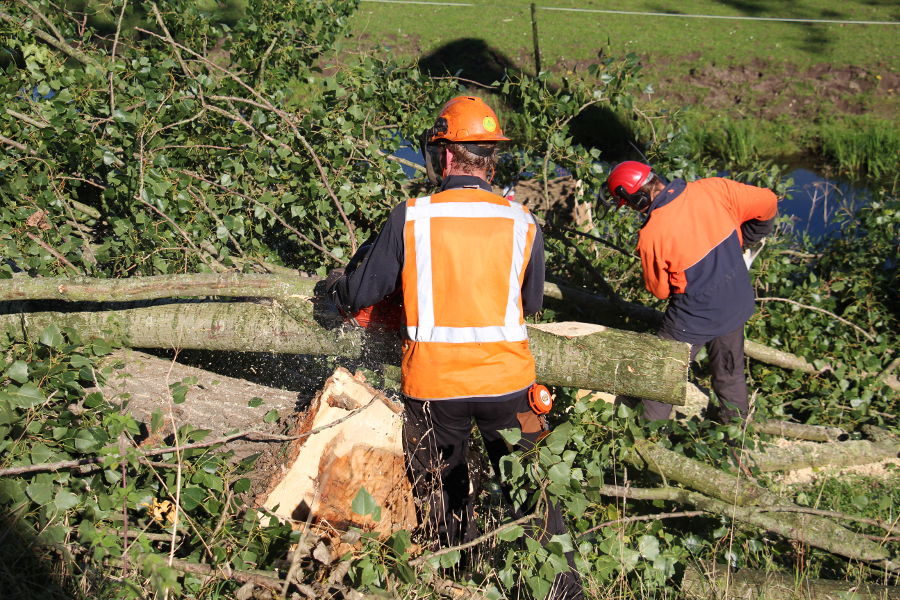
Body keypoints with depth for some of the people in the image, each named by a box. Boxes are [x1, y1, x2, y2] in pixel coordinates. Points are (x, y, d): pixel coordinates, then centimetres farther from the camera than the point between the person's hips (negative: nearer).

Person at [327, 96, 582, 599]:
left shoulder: (410, 218, -10)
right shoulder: (523, 224, -6)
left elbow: (360, 294, 0)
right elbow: (532, 304, 7)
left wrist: (338, 287, 22)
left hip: (433, 384, 0)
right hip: (507, 380, 0)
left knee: (443, 488, 22)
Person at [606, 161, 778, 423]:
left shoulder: (651, 236, -23)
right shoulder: (713, 188, -14)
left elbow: (660, 290, -8)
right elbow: (767, 203, -3)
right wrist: (742, 240, 9)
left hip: (694, 321, -5)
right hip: (737, 306, 6)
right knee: (730, 375, 27)